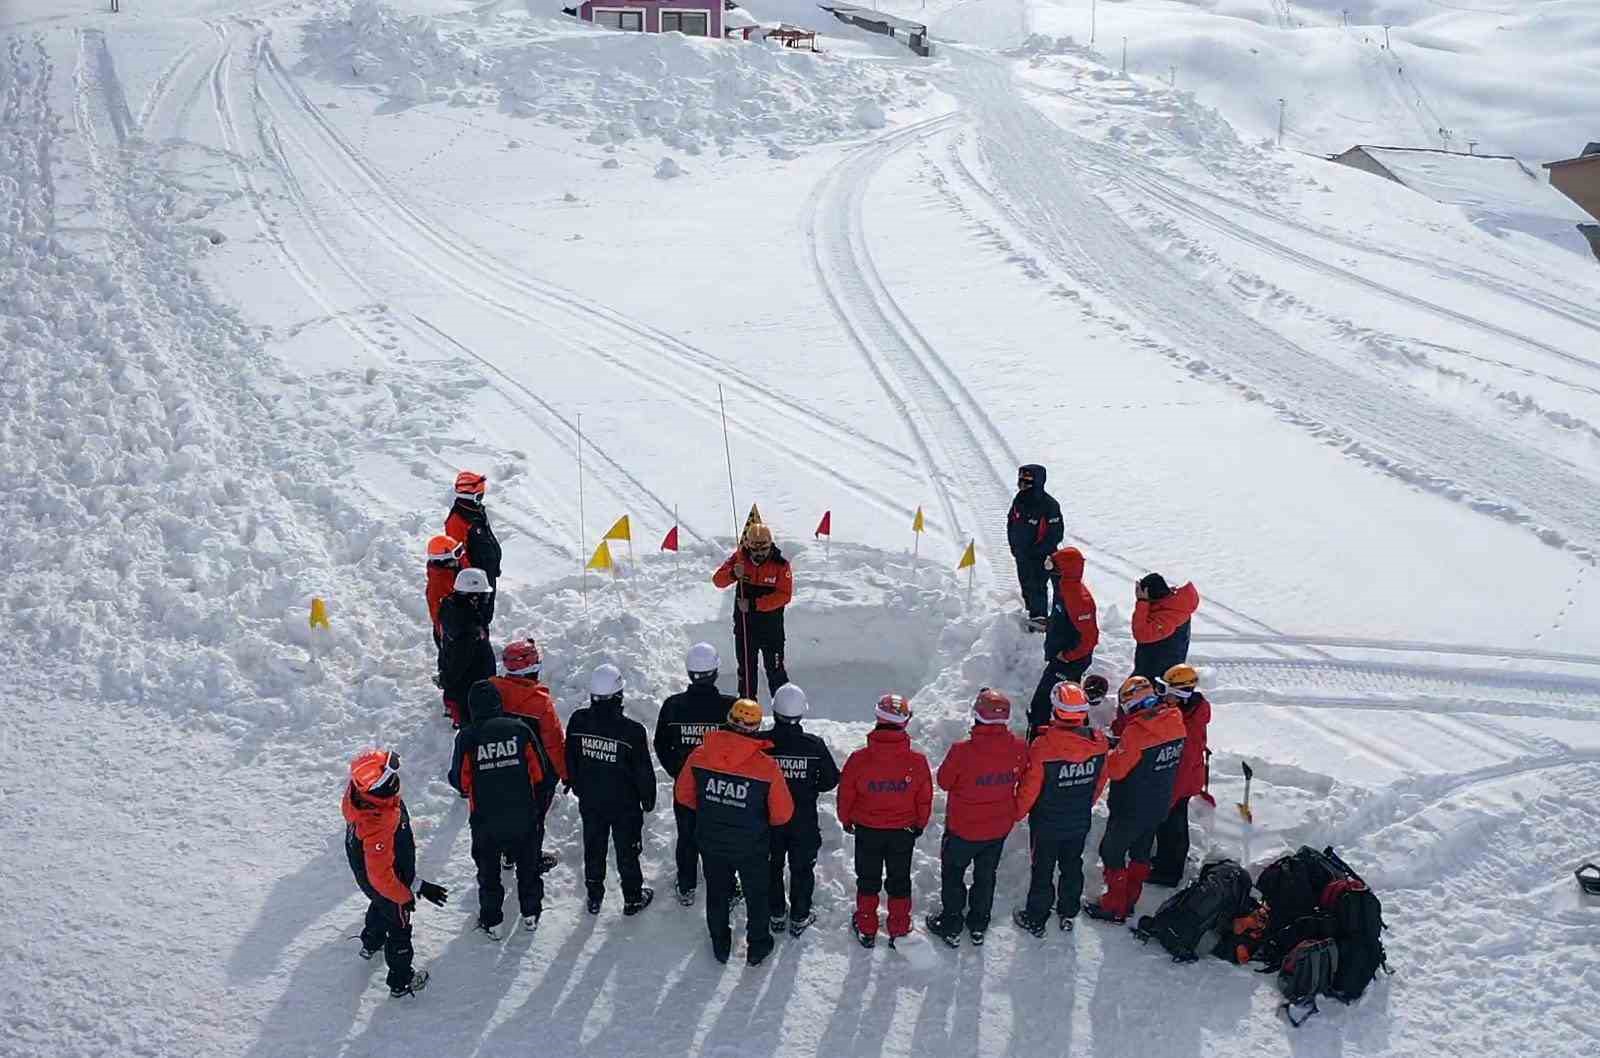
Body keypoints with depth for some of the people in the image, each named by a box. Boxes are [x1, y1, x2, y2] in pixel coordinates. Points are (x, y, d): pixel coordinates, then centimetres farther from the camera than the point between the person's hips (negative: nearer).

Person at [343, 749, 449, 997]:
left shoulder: (359, 792, -23)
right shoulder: (377, 827, -48)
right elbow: (382, 876, -35)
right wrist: (410, 893, -20)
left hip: (366, 872, 7)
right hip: (386, 884, -7)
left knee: (381, 906, 37)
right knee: (399, 927, 19)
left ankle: (371, 944, 66)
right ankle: (401, 981, 43)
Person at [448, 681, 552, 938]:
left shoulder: (467, 737, -14)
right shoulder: (520, 729, -10)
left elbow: (460, 782, -6)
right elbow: (541, 772, -4)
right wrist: (537, 803, 12)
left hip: (485, 820, -1)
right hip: (524, 817, 1)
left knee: (488, 870, 19)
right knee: (528, 864, 22)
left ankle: (491, 922, 30)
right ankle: (531, 914, 36)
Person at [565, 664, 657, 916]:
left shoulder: (578, 721, -14)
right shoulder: (632, 730, -25)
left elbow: (570, 760, 1)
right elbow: (643, 771, -15)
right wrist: (648, 799, 3)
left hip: (589, 802, 3)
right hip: (625, 804, -3)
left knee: (593, 848, 19)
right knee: (627, 850, 15)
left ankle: (594, 897, 33)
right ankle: (633, 898, 30)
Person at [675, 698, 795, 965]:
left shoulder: (700, 755, -18)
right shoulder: (767, 767, -25)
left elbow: (683, 795, -3)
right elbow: (783, 814, -15)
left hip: (711, 842, 2)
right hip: (751, 847, -2)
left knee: (716, 893, 25)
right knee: (756, 895, 22)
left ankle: (720, 945, 43)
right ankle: (757, 947, 39)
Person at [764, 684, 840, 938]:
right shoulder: (814, 745, -19)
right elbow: (831, 780, -8)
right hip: (804, 820, -1)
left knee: (772, 866, 21)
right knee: (802, 868, 17)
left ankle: (777, 915, 34)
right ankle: (799, 919, 29)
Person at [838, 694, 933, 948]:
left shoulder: (859, 759, -23)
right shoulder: (917, 761, -21)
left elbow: (845, 794, -8)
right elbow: (925, 799, -6)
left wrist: (846, 820, 11)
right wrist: (920, 824, 13)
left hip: (867, 831, 0)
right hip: (904, 831, 0)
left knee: (868, 880, 20)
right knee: (900, 881, 20)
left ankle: (866, 930, 34)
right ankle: (899, 933, 32)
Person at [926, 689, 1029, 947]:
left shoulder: (962, 751, -30)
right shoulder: (1019, 748, -20)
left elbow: (944, 781, -12)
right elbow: (1024, 780, -1)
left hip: (962, 829, -3)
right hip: (999, 828, 3)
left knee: (952, 874, 20)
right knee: (986, 876, 25)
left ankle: (951, 926, 32)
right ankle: (978, 926, 39)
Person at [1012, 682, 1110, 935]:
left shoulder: (1043, 746, -31)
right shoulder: (1099, 743, -17)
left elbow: (1029, 789, -20)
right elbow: (1100, 783, -1)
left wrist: (1018, 813, -1)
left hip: (1047, 824, -4)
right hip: (1080, 822, 4)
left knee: (1042, 870, 15)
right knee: (1072, 866, 24)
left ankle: (1035, 920, 31)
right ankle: (1068, 914, 42)